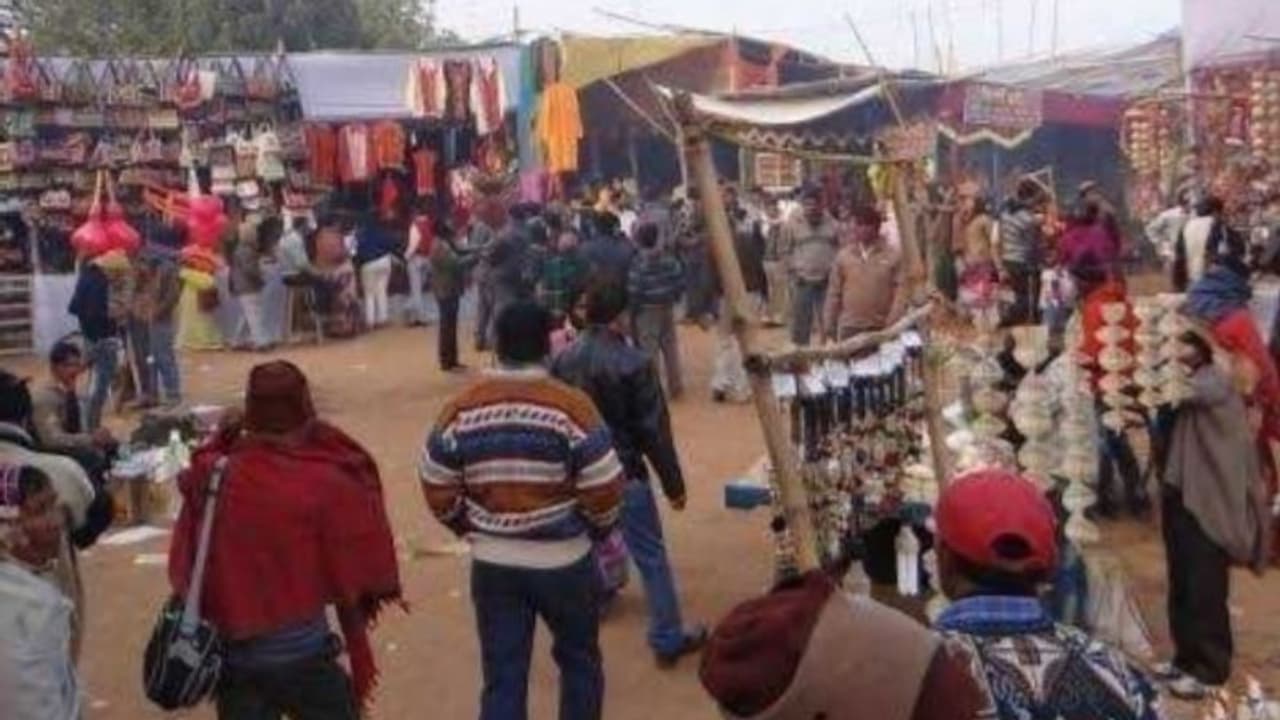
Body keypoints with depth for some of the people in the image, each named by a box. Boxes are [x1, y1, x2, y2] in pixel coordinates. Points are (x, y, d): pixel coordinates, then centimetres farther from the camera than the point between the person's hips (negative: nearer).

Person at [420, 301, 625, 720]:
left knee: (502, 677, 11)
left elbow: (438, 489, 1)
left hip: (491, 564, 3)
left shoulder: (461, 410, -5)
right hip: (564, 560, -2)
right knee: (579, 660, 21)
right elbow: (604, 490, -14)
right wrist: (597, 529, 6)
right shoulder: (571, 406, -15)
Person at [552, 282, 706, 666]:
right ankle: (668, 640, 10)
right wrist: (674, 484, -6)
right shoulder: (633, 363, -17)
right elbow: (654, 431, -15)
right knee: (651, 557, 5)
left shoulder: (564, 358, 1)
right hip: (622, 473, -6)